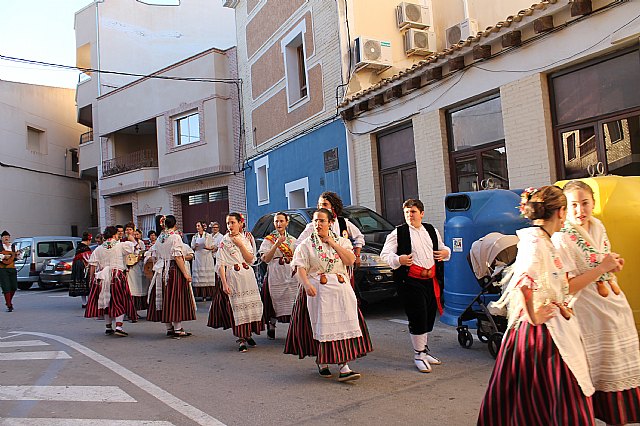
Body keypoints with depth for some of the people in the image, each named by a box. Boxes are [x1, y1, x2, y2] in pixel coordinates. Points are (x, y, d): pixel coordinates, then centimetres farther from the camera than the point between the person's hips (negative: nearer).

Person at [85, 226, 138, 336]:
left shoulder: (98, 249, 6)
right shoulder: (121, 246, -5)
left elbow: (92, 266, 4)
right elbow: (134, 245, 7)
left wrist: (92, 279, 11)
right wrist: (132, 238, 27)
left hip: (102, 278, 4)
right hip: (118, 276, -4)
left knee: (107, 302, 14)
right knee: (120, 302, 1)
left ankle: (108, 327, 18)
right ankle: (118, 327, -9)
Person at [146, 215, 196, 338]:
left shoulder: (159, 238, 9)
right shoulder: (175, 237, -11)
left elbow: (154, 257, 10)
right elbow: (177, 257, -17)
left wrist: (157, 268, 21)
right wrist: (185, 273, -15)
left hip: (161, 271, 7)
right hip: (174, 270, -6)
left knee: (165, 298, 9)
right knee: (176, 298, -2)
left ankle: (169, 328, 16)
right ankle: (178, 329, 1)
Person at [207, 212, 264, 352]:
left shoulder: (245, 239, 8)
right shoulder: (224, 241, -2)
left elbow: (251, 259, 0)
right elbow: (220, 264, -7)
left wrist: (240, 245, -9)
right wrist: (224, 283, -15)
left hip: (248, 275, 4)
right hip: (232, 276, -4)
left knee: (251, 304, 5)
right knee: (237, 306, -3)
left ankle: (248, 334, 23)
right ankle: (241, 339, 7)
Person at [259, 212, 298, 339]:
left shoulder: (293, 240, 13)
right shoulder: (268, 240, 4)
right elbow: (266, 259, -8)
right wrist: (276, 245, -17)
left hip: (291, 275, 2)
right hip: (275, 275, -2)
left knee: (292, 301, -3)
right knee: (275, 300, 0)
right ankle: (271, 326, 15)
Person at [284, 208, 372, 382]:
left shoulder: (342, 241, 11)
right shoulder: (306, 245, 4)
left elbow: (350, 260, -3)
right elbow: (300, 268, -6)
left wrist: (333, 243, -5)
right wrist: (307, 284, -24)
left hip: (341, 289, 2)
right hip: (317, 290, -2)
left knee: (343, 326, -4)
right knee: (322, 327, 1)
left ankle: (344, 367, -2)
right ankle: (322, 362, 22)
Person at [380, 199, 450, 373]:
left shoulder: (432, 231, 14)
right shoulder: (398, 233, -3)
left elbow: (442, 248, 27)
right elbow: (385, 254, -8)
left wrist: (446, 252, 4)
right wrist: (398, 260, -26)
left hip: (431, 280, 6)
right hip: (411, 281, -6)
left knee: (429, 318, 15)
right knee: (418, 319, -5)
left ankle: (424, 349, 34)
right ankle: (418, 355, 11)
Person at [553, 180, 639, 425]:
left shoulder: (598, 227, 5)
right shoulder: (561, 239, -18)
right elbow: (566, 287, -23)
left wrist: (614, 265, 1)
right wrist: (601, 268, -22)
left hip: (616, 311, 8)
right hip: (591, 317, -7)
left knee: (620, 370, 16)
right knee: (599, 376, 3)